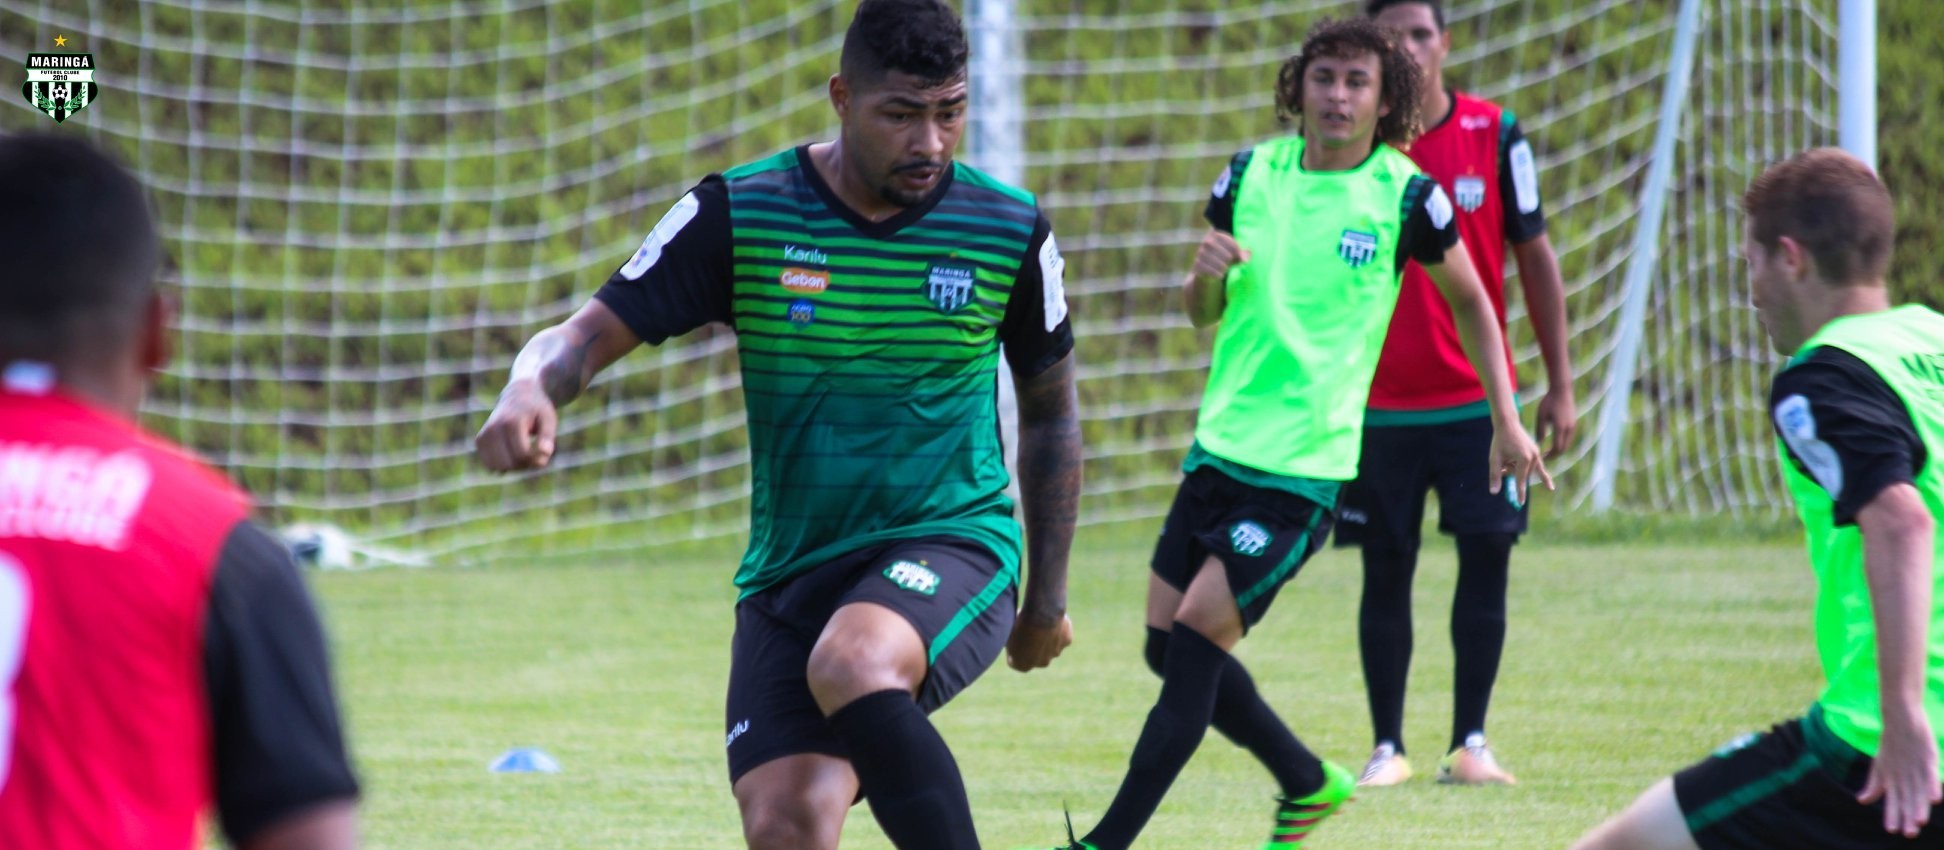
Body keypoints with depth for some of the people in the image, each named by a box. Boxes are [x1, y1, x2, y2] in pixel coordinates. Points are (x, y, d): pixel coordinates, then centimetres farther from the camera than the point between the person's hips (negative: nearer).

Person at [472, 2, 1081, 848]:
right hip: (789, 573, 2)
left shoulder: (1011, 230, 0)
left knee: (852, 665, -37)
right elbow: (591, 333, -5)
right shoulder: (740, 214, -4)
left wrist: (1048, 602, 19)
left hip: (951, 549, -2)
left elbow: (1050, 409, 14)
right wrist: (530, 390, -30)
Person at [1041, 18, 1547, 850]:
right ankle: (1308, 783, 29)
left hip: (1306, 468, -6)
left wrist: (1506, 422, 6)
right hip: (1220, 444, 6)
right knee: (1169, 645, 8)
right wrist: (1206, 275, -8)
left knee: (1196, 635, -14)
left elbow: (1470, 303, 8)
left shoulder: (1406, 195, -7)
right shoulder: (1251, 174, 4)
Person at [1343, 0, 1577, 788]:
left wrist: (1560, 384, 4)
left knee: (1487, 556, -5)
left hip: (1478, 399, 0)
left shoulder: (1494, 134, -1)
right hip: (1379, 404, 0)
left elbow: (1535, 256, 6)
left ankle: (1470, 741, 4)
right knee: (1385, 572, 3)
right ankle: (1387, 745, 12)